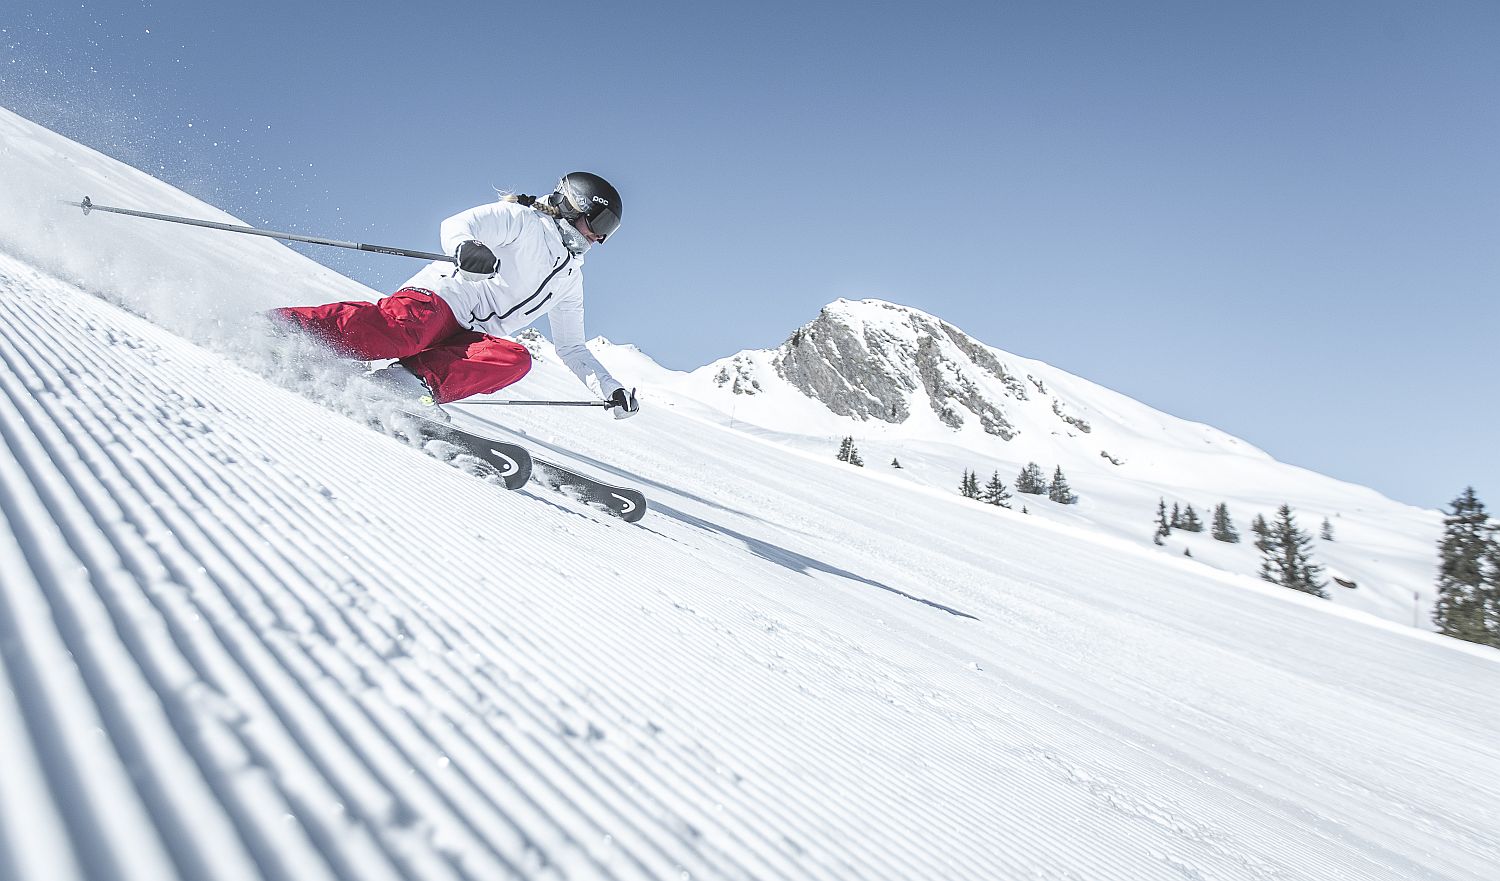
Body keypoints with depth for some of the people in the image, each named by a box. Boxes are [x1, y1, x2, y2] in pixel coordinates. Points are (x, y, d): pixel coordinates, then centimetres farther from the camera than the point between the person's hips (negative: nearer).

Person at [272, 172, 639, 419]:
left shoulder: (570, 279, 27)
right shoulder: (523, 220, 6)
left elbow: (571, 348, 31)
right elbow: (456, 225, -7)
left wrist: (610, 388, 19)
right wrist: (466, 247, -32)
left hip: (470, 338, 6)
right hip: (438, 296, -6)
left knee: (515, 358, -26)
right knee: (398, 332, -37)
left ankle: (415, 380, -38)